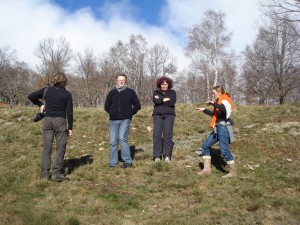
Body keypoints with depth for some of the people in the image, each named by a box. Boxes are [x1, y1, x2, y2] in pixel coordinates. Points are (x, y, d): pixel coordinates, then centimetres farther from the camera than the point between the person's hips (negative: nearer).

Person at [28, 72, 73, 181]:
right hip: (60, 121, -3)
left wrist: (40, 104, 21)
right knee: (60, 147, 4)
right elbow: (69, 112, -6)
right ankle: (56, 172, -2)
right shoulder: (67, 94, -4)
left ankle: (45, 173, 8)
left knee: (46, 147, 8)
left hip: (47, 120, 3)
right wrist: (70, 127, 1)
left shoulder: (46, 90, 3)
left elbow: (30, 96, 8)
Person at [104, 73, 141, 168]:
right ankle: (113, 162, 11)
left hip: (125, 120, -3)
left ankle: (127, 161, -7)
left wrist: (130, 113, 3)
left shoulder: (130, 92, 5)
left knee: (122, 138, -16)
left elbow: (137, 105, 9)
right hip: (113, 120, 3)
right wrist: (113, 113, 9)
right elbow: (106, 106, 19)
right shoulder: (112, 93, 10)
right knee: (113, 141, 2)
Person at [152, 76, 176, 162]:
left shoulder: (172, 92, 12)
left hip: (169, 115, -1)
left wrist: (160, 100, -3)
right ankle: (157, 156, -6)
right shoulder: (156, 92, 16)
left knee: (168, 134, -7)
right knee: (157, 134, -8)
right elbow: (155, 101, -5)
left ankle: (167, 156, -5)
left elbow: (172, 102, -7)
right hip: (157, 114, 1)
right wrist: (165, 100, -5)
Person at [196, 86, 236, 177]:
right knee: (205, 145, 9)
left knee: (224, 150, -7)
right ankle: (207, 169, 13)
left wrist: (213, 103, -26)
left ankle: (233, 172, 7)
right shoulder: (219, 102, 16)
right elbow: (214, 114, 29)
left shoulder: (224, 100, -11)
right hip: (217, 128, 10)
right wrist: (204, 110, 26)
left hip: (223, 128, -10)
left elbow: (224, 109, -35)